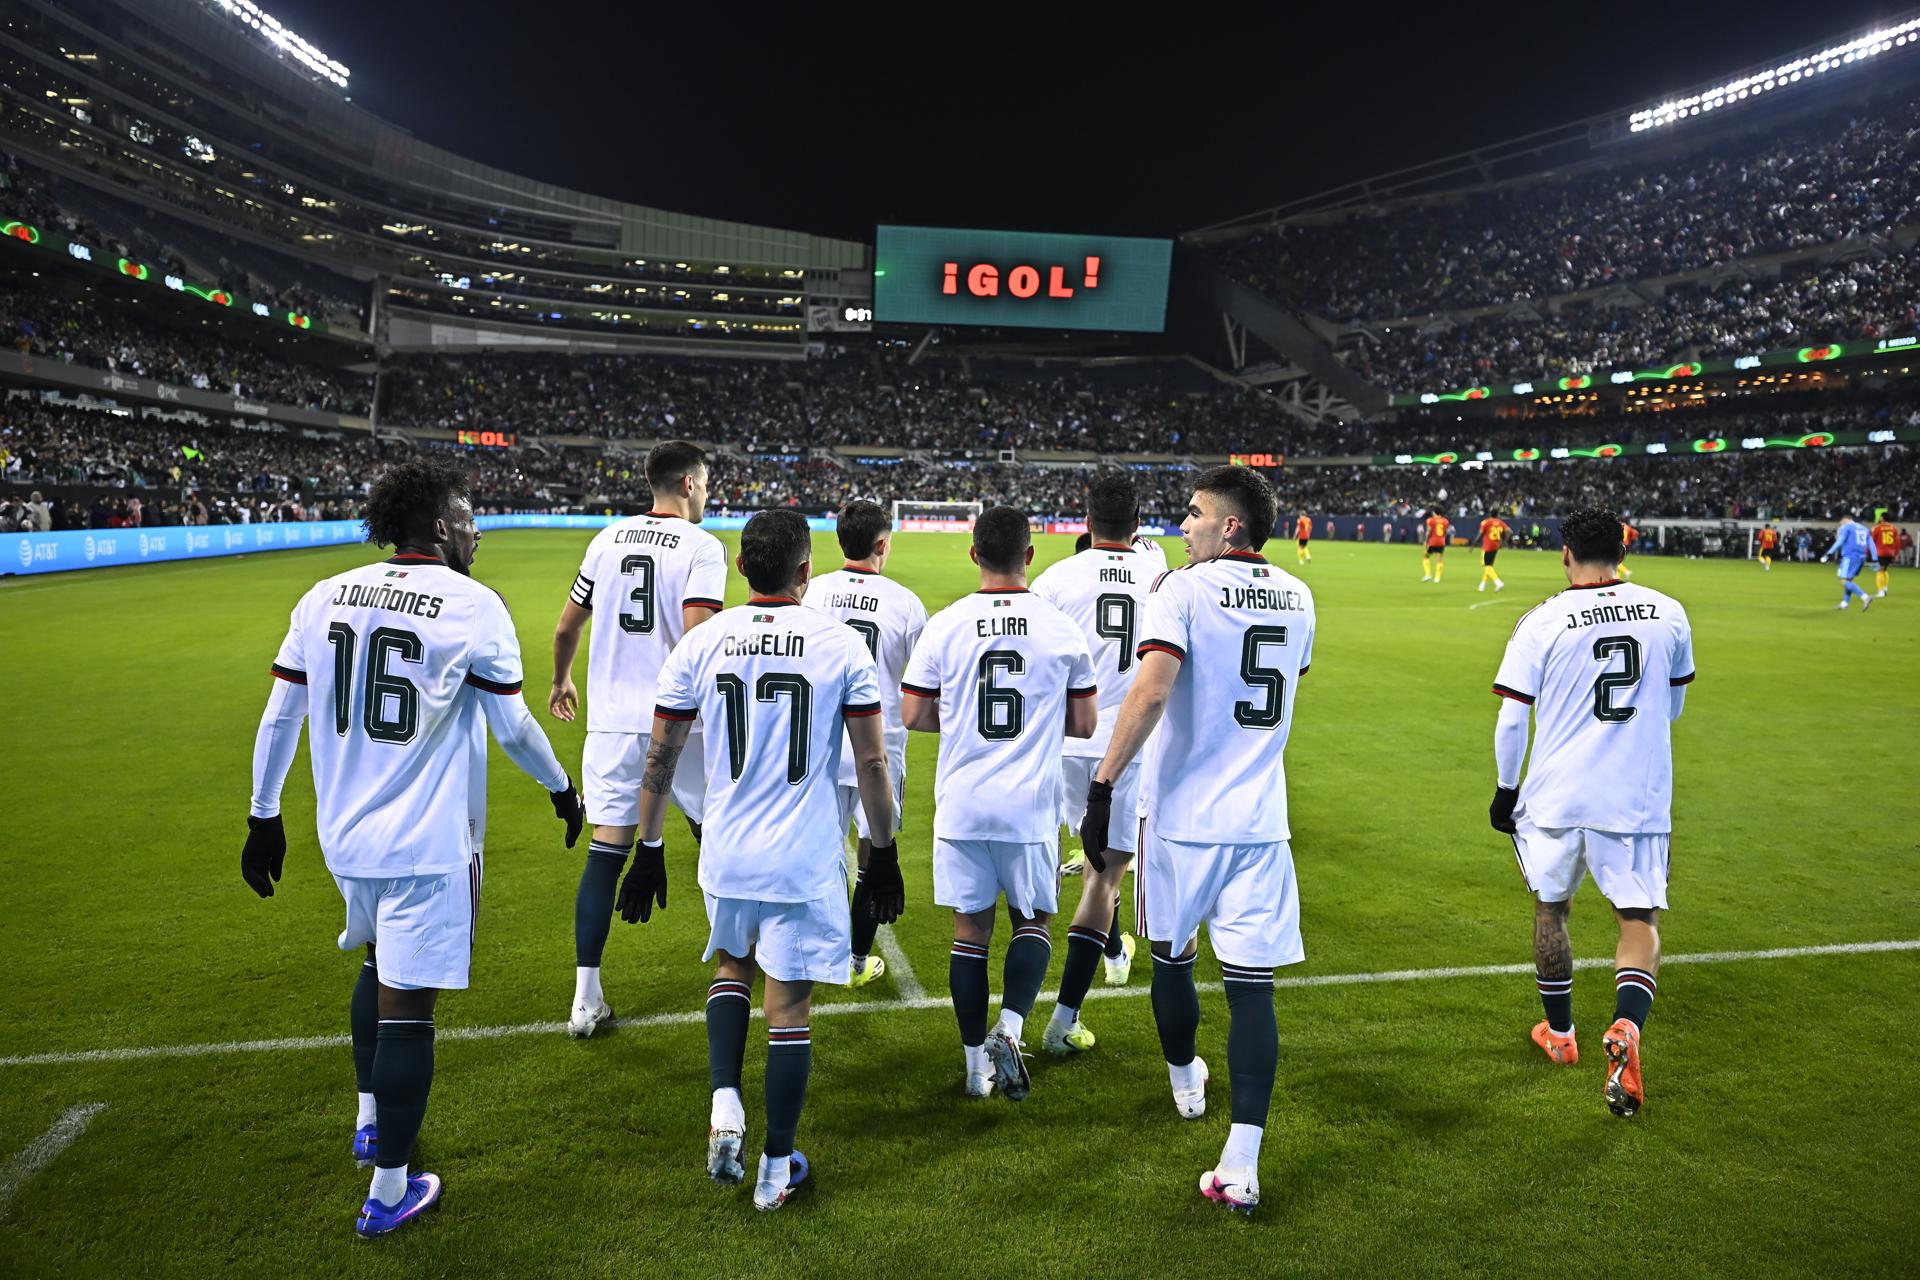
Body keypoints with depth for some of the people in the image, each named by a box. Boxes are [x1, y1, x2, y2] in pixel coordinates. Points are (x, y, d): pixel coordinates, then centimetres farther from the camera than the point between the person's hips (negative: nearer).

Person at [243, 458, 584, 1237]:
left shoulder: (324, 599, 3)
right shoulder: (472, 608, -12)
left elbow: (280, 717, 7)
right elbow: (513, 729, -7)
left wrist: (264, 816, 18)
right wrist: (563, 789, 11)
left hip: (345, 836, 6)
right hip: (428, 846, -6)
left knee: (380, 962, 29)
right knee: (407, 1005, 4)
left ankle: (371, 1120, 43)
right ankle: (388, 1190, 17)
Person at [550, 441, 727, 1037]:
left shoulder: (607, 540, 8)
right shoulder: (701, 547, -8)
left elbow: (565, 628, 14)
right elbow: (697, 638, -20)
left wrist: (561, 681, 32)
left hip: (612, 720, 4)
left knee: (606, 851, 6)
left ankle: (587, 999, 5)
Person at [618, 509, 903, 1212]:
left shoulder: (699, 644, -2)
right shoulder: (843, 645, -7)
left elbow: (659, 758, 3)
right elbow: (871, 763, -3)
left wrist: (649, 849, 14)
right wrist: (882, 851, 8)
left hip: (727, 854, 2)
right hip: (806, 862, -2)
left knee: (731, 964, 29)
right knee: (789, 1004, 9)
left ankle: (724, 1100, 12)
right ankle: (777, 1167, 21)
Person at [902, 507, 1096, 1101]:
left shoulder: (943, 627, -5)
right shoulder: (1063, 630, -3)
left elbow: (913, 716, 0)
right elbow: (1084, 724, 3)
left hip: (962, 805, 1)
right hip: (1030, 806, 0)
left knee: (970, 929, 11)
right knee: (1031, 922, 16)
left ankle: (976, 1062, 19)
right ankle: (1008, 1029, -5)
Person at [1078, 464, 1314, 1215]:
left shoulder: (1184, 590, -11)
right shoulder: (1297, 598, 8)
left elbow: (1152, 689, -25)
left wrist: (1103, 785, -23)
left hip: (1181, 814, -4)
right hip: (1259, 821, 4)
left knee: (1171, 959, 20)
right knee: (1251, 984, 3)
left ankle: (1186, 1083, 42)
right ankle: (1240, 1166, 0)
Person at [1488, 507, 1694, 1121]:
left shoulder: (1542, 622, -9)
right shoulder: (1669, 615, 1)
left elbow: (1512, 720, -7)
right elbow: (1672, 708, 14)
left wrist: (1505, 790, 7)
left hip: (1557, 796, -1)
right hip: (1638, 798, 1)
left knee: (1549, 908, 18)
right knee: (1639, 919, 10)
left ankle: (1559, 1034, 32)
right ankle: (1626, 1027, -14)